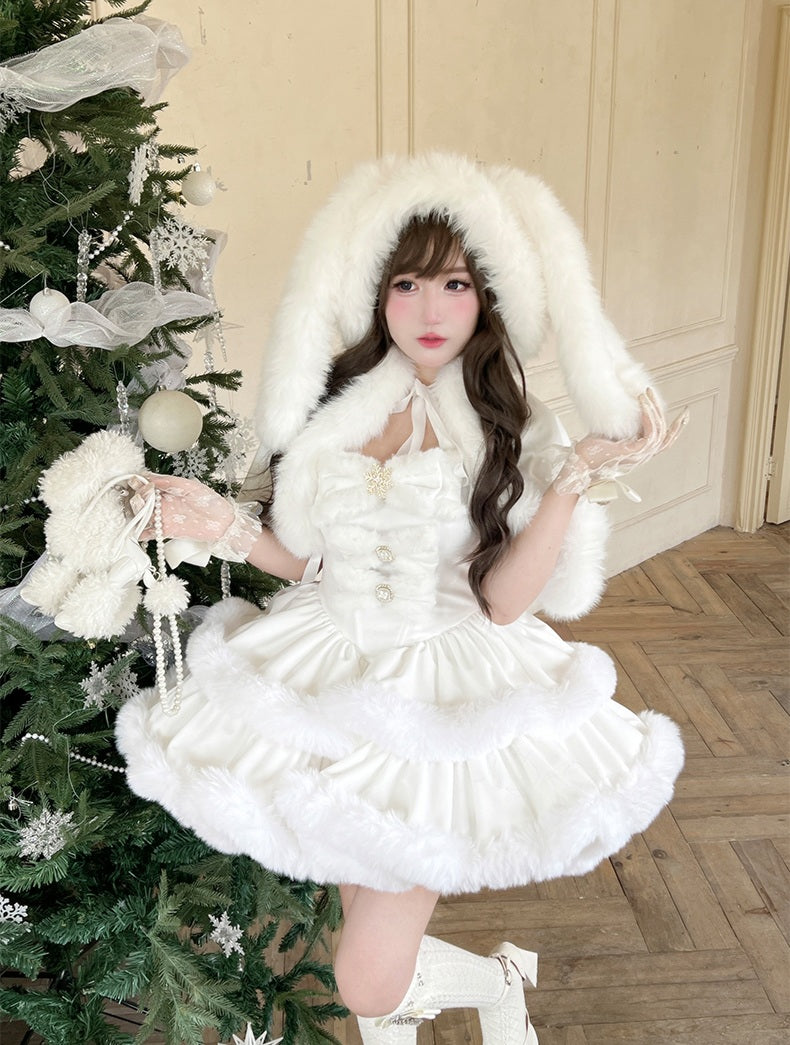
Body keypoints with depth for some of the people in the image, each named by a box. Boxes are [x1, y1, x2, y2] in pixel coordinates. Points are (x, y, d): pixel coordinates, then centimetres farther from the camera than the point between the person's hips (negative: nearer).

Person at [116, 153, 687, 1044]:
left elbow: (503, 601, -14)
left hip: (449, 702, -3)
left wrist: (581, 477, -21)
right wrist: (226, 529, -7)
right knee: (369, 931, 15)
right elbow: (314, 565, 8)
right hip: (331, 692, 3)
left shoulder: (512, 432, -6)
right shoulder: (329, 408, 1)